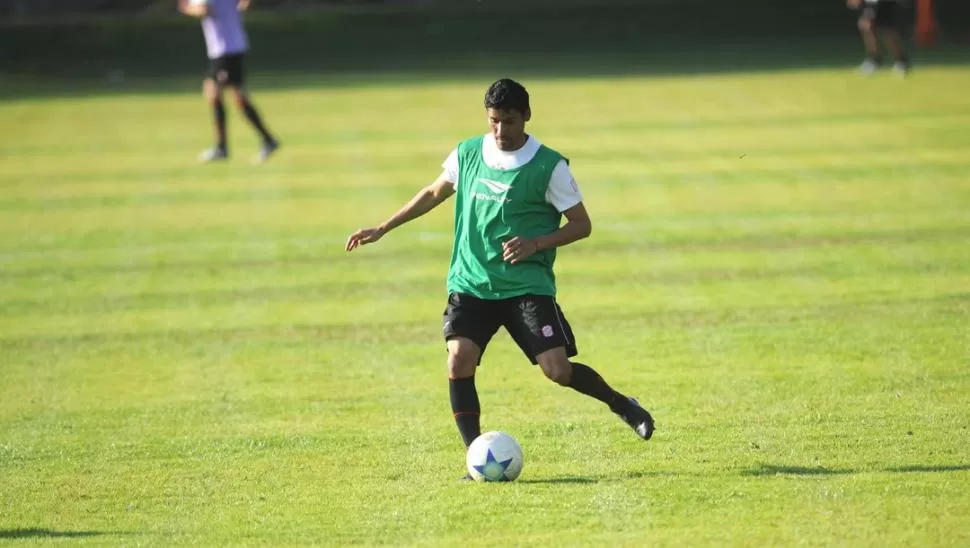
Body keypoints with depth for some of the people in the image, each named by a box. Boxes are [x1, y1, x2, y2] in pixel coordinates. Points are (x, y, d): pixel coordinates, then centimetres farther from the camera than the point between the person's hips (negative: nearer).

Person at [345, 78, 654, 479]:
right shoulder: (467, 154, 4)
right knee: (459, 361, -17)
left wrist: (536, 243, -18)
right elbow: (434, 193, 21)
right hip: (470, 283, 3)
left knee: (557, 369, -13)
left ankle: (620, 404, 17)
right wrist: (383, 229, 19)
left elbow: (581, 224, -2)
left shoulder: (549, 167, -8)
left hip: (528, 285, -3)